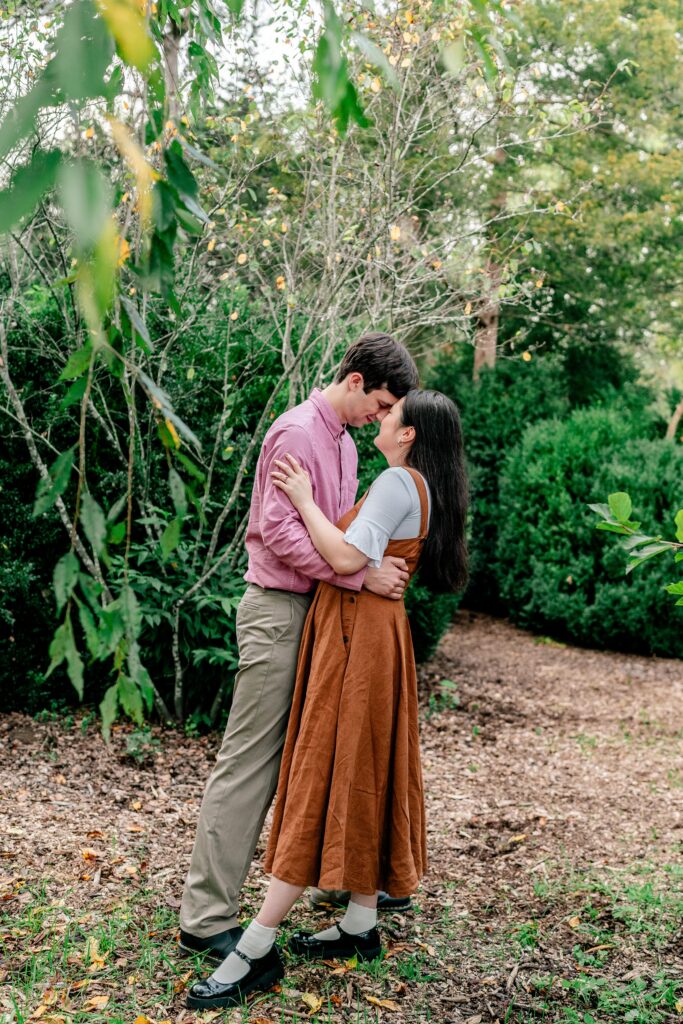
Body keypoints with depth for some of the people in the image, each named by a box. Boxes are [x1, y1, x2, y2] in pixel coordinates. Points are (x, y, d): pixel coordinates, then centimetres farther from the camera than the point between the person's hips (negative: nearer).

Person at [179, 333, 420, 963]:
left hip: (323, 608, 9)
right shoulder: (298, 433, -13)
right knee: (251, 763, -6)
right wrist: (361, 575, -23)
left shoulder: (345, 443, 16)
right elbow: (279, 531, -22)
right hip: (279, 610, -9)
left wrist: (379, 567, 3)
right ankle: (206, 918, 1)